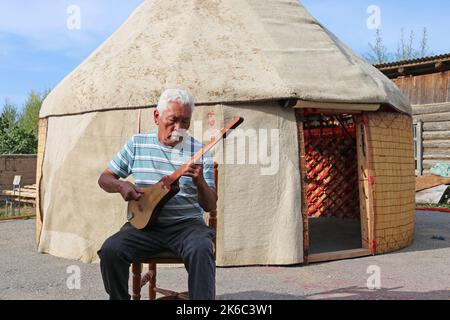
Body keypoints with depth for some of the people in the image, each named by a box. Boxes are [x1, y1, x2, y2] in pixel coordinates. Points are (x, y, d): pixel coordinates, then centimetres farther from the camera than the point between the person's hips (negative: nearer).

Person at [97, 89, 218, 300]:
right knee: (110, 250, -23)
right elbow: (105, 178, 15)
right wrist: (121, 185, -8)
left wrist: (200, 182, -21)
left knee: (201, 250, -33)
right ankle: (119, 297, 0)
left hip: (186, 224, -2)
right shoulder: (137, 144, 8)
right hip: (144, 223, 2)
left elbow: (210, 206, 0)